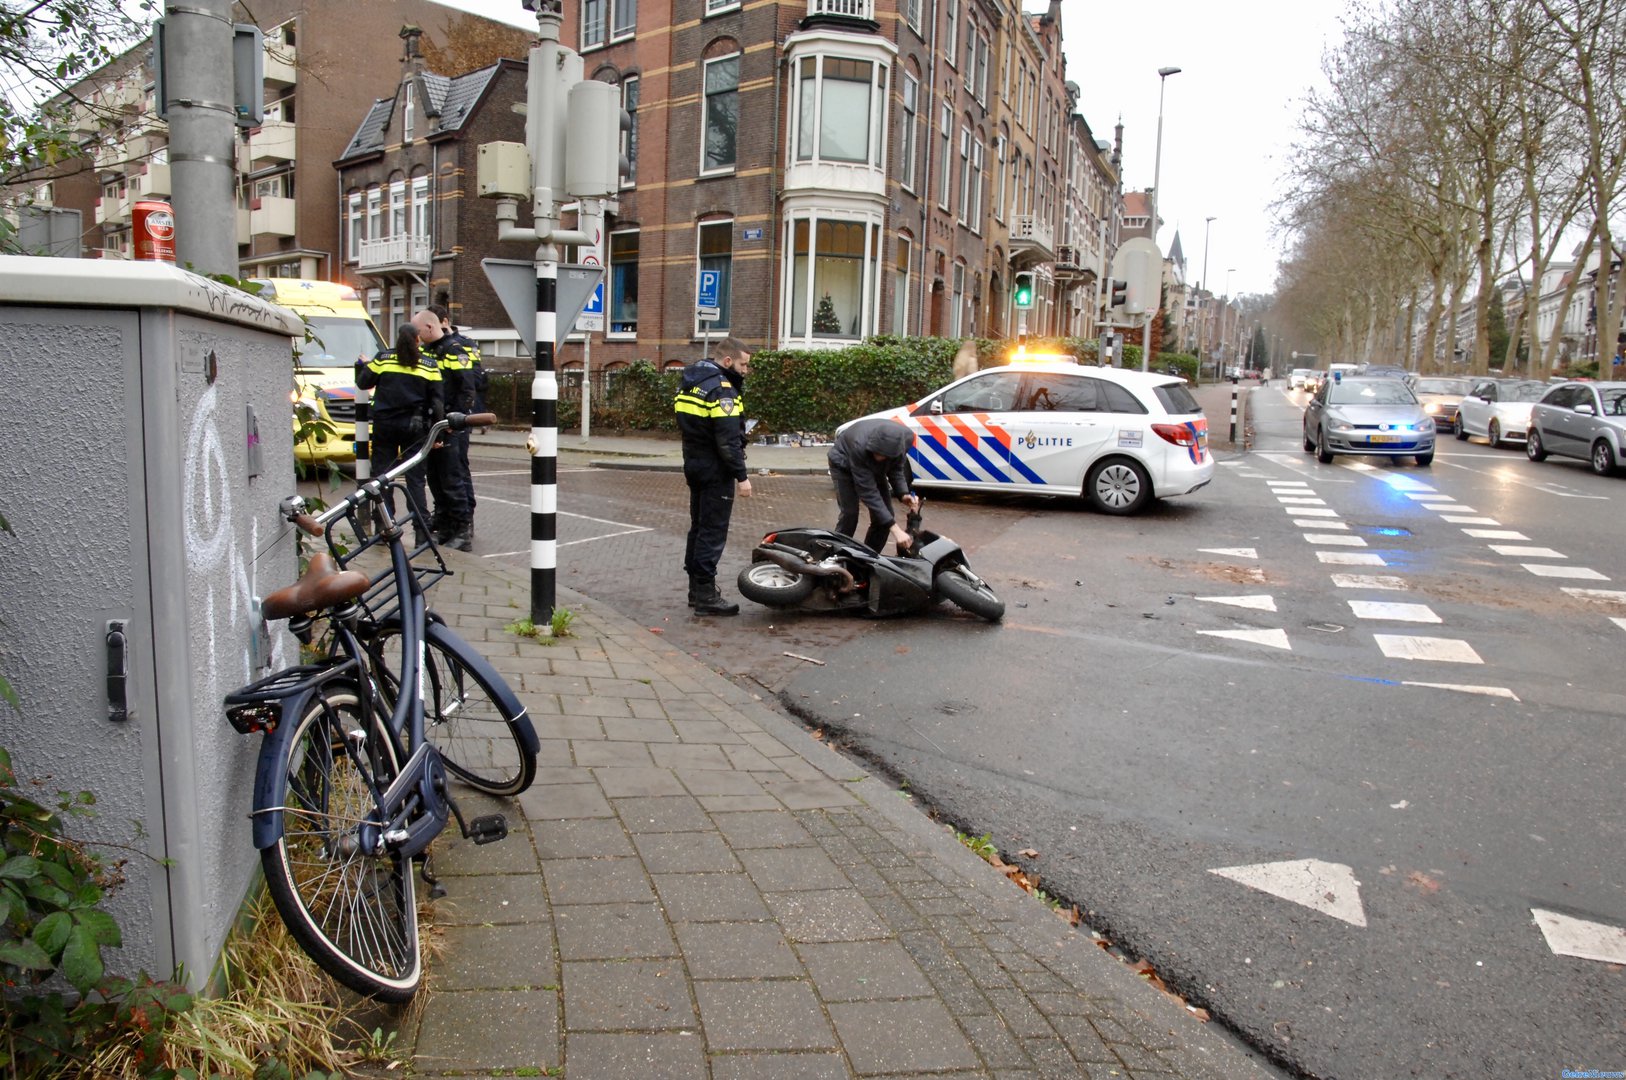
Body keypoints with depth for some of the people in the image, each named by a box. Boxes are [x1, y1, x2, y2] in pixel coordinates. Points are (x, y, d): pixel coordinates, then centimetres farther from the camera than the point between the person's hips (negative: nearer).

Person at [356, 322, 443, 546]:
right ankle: (421, 532, -2)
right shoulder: (429, 363, 2)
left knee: (382, 476, 7)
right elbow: (436, 401, -1)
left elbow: (363, 382, 8)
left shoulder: (383, 358, 1)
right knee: (415, 479, 2)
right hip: (414, 427, 0)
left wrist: (363, 365, 28)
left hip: (384, 425, 0)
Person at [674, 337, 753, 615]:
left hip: (694, 465, 9)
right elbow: (728, 440, -23)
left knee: (698, 527, 16)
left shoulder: (689, 383, 12)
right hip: (715, 471, -9)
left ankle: (697, 586, 23)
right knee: (713, 532, -6)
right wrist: (741, 476, -20)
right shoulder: (721, 389, -17)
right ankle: (706, 595, -4)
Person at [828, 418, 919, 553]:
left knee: (885, 515, -5)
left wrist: (904, 494, -32)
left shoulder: (901, 440, -32)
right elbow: (868, 491, -43)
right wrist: (894, 528, -48)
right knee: (850, 514, -18)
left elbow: (896, 469, -12)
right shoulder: (860, 447, -45)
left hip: (874, 467, 5)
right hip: (844, 464, -5)